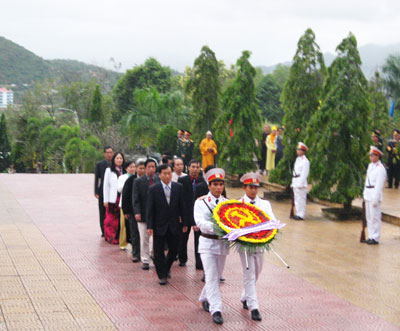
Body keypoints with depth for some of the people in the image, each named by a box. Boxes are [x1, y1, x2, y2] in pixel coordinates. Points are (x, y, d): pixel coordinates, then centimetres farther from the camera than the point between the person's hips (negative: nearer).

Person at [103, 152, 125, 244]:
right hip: (112, 198, -2)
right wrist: (105, 200, -2)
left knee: (121, 219, 1)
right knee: (112, 219, -3)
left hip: (122, 198, 2)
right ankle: (111, 237, 3)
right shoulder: (109, 170, 3)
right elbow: (106, 185, 3)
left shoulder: (124, 171, 7)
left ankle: (120, 237, 10)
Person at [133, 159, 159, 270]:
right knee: (144, 239, 4)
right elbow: (136, 199, -2)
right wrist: (137, 212, -14)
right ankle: (145, 261, 13)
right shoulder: (138, 182, 2)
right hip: (143, 215, 0)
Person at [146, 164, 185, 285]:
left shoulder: (178, 187, 0)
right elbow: (150, 209, -6)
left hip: (174, 225, 2)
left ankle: (166, 267, 36)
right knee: (159, 252, 3)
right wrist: (149, 226, -11)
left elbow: (181, 206, 5)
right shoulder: (153, 189, -7)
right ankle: (162, 275, 16)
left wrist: (184, 223, 4)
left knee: (174, 249, 9)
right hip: (159, 225, -2)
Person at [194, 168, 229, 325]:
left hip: (223, 243, 5)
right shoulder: (201, 202, -5)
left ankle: (205, 298, 38)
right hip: (208, 243, -4)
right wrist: (215, 227, -34)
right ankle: (216, 310, -12)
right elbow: (200, 222, -17)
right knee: (211, 277, -10)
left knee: (217, 276, 15)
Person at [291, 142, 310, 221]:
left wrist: (300, 184, -19)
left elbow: (304, 173, -15)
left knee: (301, 199, -7)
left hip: (301, 183, -9)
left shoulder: (305, 161, -11)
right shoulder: (298, 159, 17)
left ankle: (301, 215, -4)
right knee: (296, 199, 13)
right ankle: (298, 214, 20)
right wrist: (293, 183, 18)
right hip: (295, 181, 9)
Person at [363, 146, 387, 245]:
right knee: (369, 217, 13)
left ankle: (375, 238, 0)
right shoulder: (370, 166, 14)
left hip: (375, 194, -9)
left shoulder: (380, 169, -14)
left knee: (375, 217, -5)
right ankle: (371, 236, 20)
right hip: (368, 194, 9)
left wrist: (375, 198, -18)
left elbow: (379, 185, -16)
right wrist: (365, 192, 19)